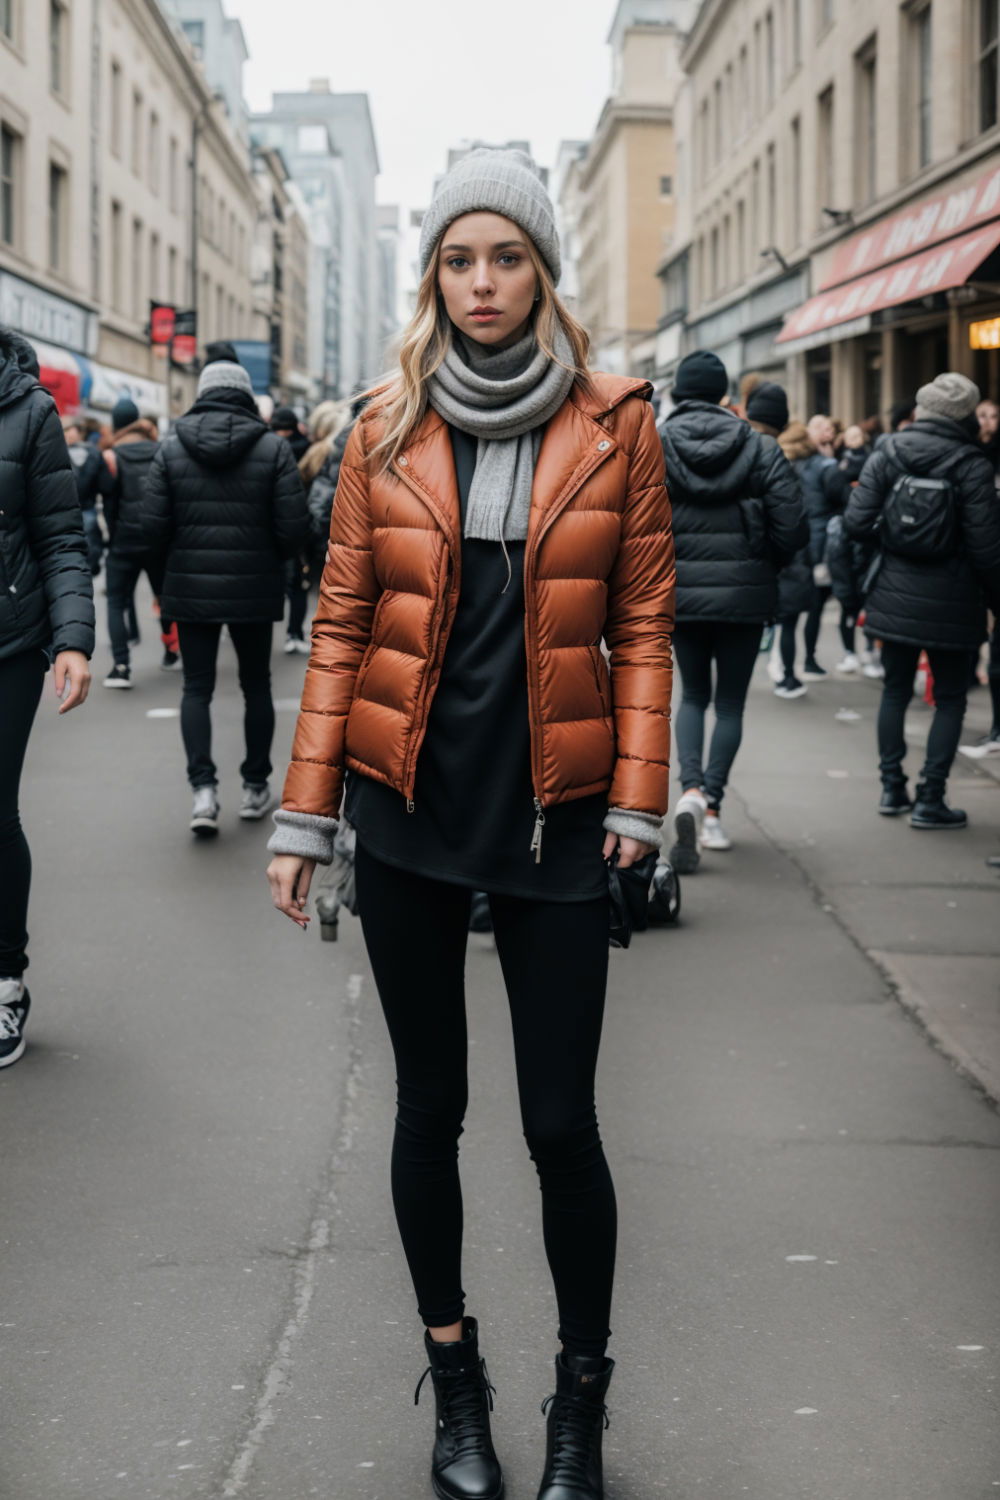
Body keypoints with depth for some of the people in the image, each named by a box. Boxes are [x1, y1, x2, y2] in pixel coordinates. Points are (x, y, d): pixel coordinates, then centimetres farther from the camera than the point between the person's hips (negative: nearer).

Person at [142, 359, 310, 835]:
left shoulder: (172, 449, -3)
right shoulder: (273, 448, -6)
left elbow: (153, 524, -6)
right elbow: (294, 528, -10)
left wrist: (175, 564, 13)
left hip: (190, 587, 1)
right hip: (254, 589, 0)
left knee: (197, 687, 7)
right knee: (256, 686, 14)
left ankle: (203, 787, -8)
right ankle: (255, 786, 21)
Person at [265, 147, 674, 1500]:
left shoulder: (616, 427, 0)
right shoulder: (388, 429, 3)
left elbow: (643, 624, 1)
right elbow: (342, 624, 4)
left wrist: (638, 798, -6)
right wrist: (308, 811, 0)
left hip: (553, 815, -1)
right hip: (410, 806, 2)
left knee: (560, 1121, 0)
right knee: (429, 1107, 10)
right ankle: (456, 1385, 28)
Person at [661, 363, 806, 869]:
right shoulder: (760, 448, -3)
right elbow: (792, 528, -7)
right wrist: (764, 563, 12)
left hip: (679, 592, 1)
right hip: (744, 593, -1)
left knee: (693, 695, 15)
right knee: (731, 700, 11)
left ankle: (691, 790, -9)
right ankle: (712, 806, 4)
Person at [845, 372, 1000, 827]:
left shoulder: (887, 455, -3)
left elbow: (857, 522, -7)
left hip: (895, 597, 3)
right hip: (950, 603, -3)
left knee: (896, 690, 17)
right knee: (950, 698, 8)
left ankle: (892, 788, 22)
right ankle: (930, 799, 5)